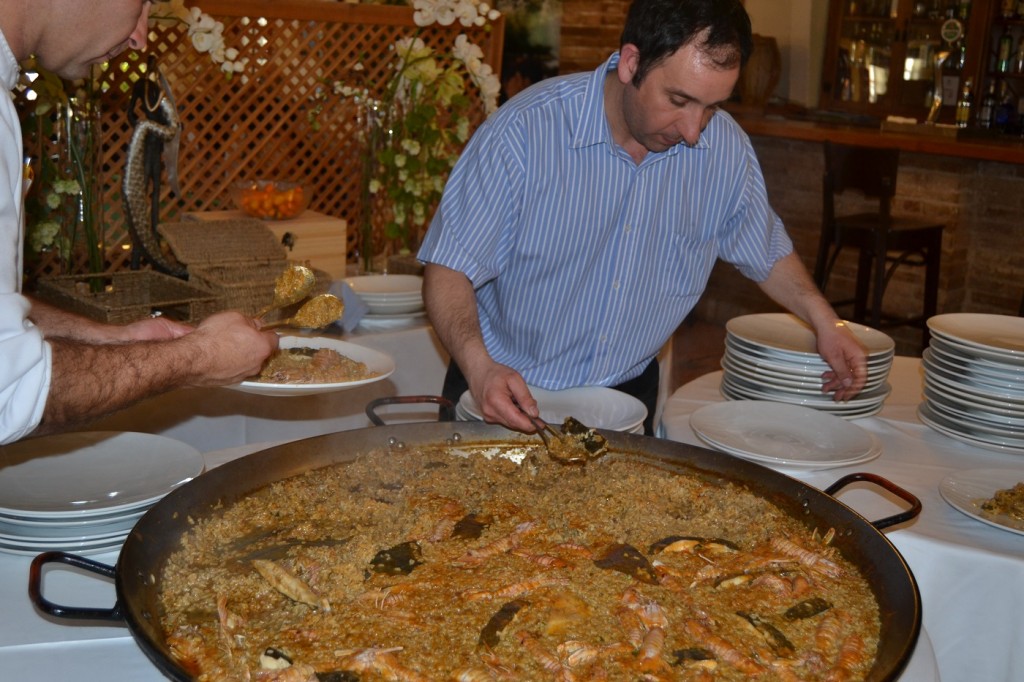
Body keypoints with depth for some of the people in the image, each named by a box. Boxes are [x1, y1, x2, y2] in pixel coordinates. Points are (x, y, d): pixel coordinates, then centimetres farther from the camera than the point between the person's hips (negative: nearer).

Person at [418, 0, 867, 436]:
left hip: (628, 395, 3)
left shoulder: (726, 148, -3)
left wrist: (825, 320, 2)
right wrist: (479, 367, -29)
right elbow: (450, 266, -13)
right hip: (506, 393, -3)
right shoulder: (523, 133, -16)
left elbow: (766, 251, 16)